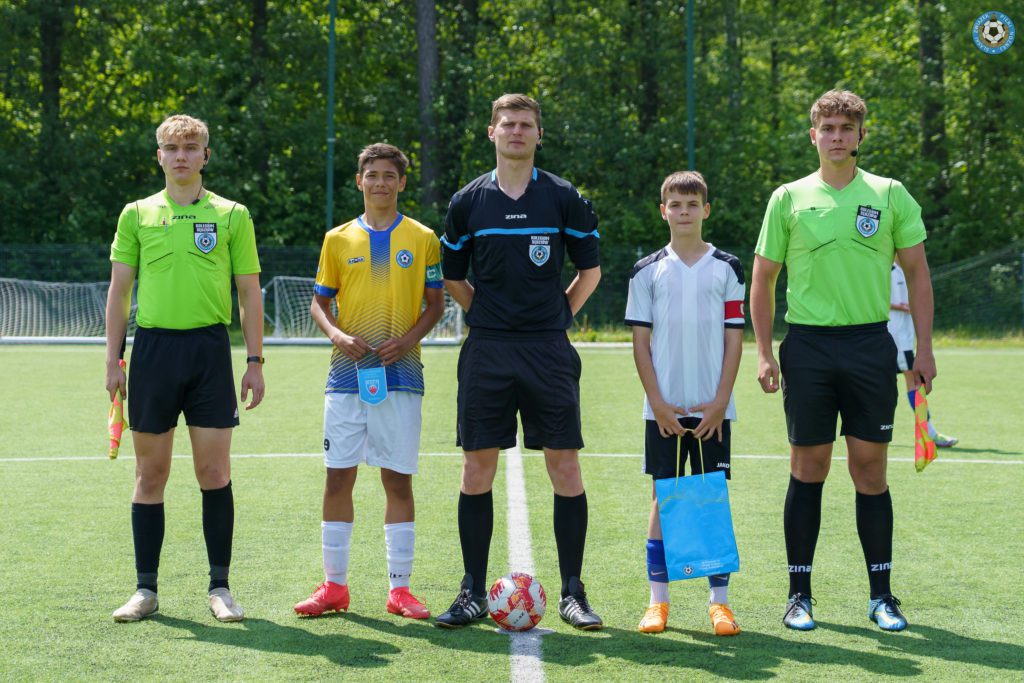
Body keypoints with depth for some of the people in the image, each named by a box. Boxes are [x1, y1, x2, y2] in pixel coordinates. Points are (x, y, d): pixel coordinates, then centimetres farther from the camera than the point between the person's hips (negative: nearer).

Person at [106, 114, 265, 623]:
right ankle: (145, 588, 12)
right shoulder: (137, 214, 9)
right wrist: (112, 360, 3)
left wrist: (255, 360, 0)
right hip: (153, 347, 1)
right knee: (150, 472, 4)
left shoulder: (231, 215, 6)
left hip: (209, 347, -1)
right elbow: (119, 290, 10)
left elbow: (249, 292, 7)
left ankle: (219, 586, 8)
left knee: (214, 471, -2)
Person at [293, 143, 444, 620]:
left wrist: (410, 338, -10)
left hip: (399, 374, -1)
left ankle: (400, 588, 8)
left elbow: (436, 304, 7)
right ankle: (335, 585, 11)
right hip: (347, 374, 1)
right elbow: (319, 302, 13)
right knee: (338, 476, 1)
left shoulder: (422, 239, 5)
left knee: (398, 478, 1)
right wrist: (336, 334, -7)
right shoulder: (338, 239, 9)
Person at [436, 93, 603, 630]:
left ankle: (572, 592, 7)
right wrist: (483, 314, 8)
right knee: (477, 471, 1)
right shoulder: (468, 201, 6)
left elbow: (590, 270, 11)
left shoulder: (563, 198, 3)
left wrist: (560, 314, 5)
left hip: (548, 352, -1)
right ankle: (473, 593, 11)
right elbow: (452, 276, 16)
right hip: (486, 353, 1)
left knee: (566, 469, -2)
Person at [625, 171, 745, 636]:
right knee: (663, 497, 3)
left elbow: (734, 339, 2)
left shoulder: (727, 268, 5)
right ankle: (658, 601, 9)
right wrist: (657, 402, -6)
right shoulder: (647, 271, 5)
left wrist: (720, 401, -6)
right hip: (664, 409, 0)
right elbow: (640, 341, 3)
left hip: (712, 409, 0)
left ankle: (719, 602, 6)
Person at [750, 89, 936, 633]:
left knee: (870, 470, 3)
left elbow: (917, 272, 8)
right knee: (808, 469, 3)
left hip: (870, 344, 0)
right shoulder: (789, 199, 4)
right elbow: (763, 278, 8)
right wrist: (764, 352, 0)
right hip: (808, 345, 0)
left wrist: (924, 348, 1)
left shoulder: (890, 195, 4)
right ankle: (799, 595, 12)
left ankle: (881, 595, 13)